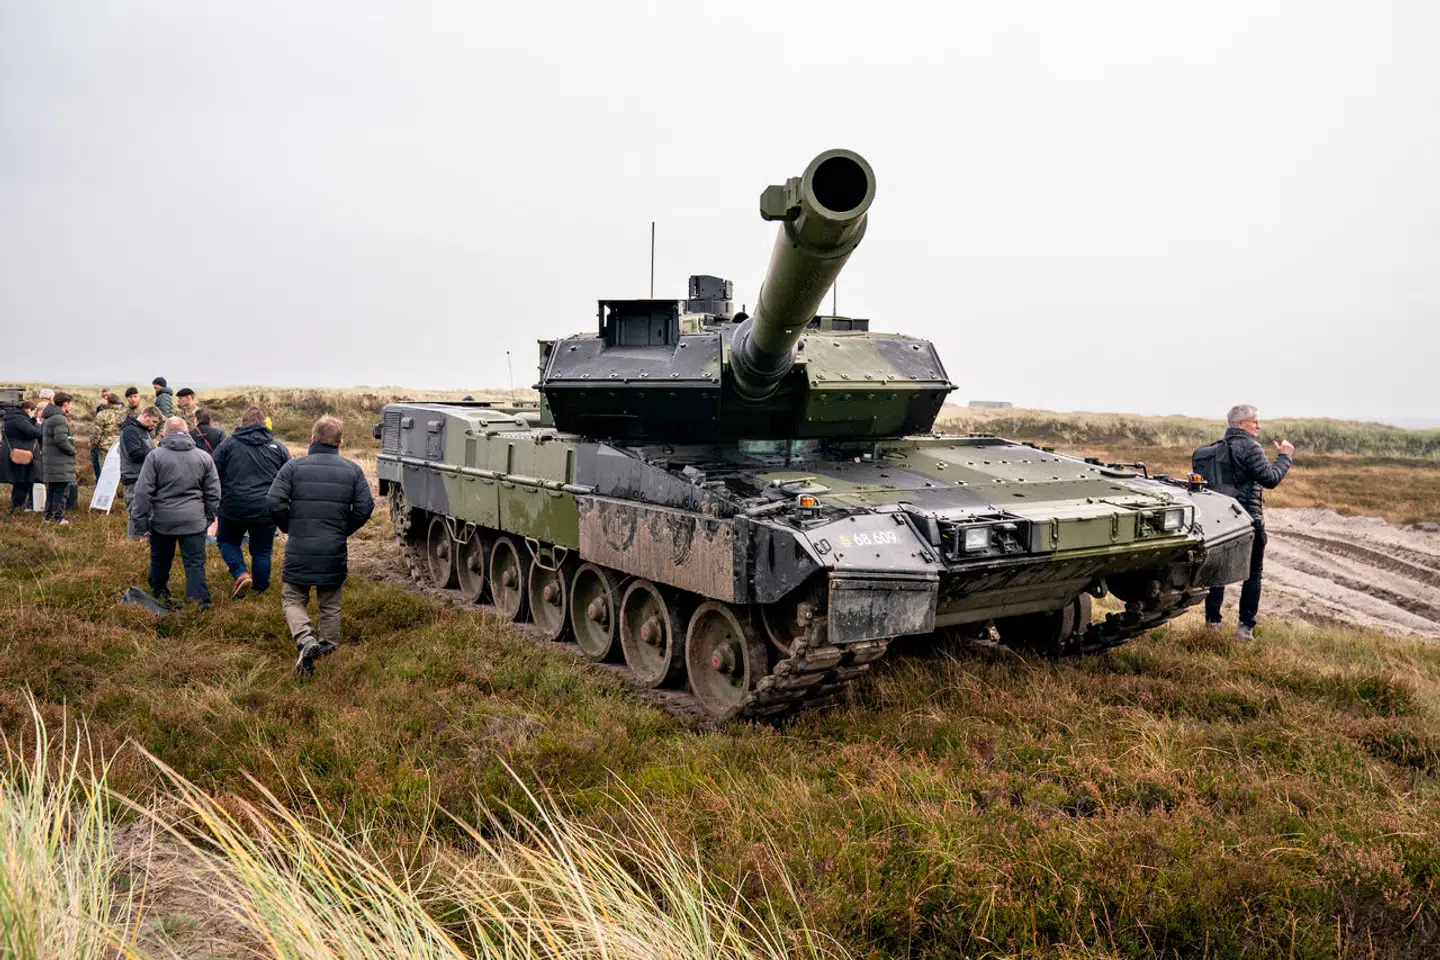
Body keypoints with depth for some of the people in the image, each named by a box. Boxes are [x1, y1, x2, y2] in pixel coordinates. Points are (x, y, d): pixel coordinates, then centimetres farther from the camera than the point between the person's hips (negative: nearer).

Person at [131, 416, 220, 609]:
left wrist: (141, 522, 0)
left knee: (160, 560, 20)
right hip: (194, 520, 0)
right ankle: (200, 604, -7)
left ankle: (159, 594, 39)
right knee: (195, 564, 0)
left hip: (162, 520, 0)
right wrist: (209, 517, 17)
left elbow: (143, 491, -5)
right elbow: (213, 492, 7)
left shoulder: (155, 455, -3)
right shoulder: (204, 457, 3)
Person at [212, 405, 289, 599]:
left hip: (233, 507, -1)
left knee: (227, 541, 21)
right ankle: (259, 590, 22)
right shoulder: (278, 447, 5)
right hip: (266, 510, 1)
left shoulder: (228, 443, 2)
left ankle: (241, 574, 0)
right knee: (262, 551, 14)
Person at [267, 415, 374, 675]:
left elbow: (274, 502, -11)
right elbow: (365, 507, -5)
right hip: (334, 552, 2)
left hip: (299, 551, -2)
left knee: (293, 600, 10)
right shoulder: (352, 470, 2)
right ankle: (329, 647, 21)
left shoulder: (294, 466, -3)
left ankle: (306, 640, -14)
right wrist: (344, 531, 10)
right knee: (330, 605, 17)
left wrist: (290, 527, 7)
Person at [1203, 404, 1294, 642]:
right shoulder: (1249, 447, -14)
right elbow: (1270, 479, -19)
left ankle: (1212, 620, 18)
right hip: (1248, 520, -7)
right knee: (1252, 575, 3)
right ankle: (1245, 626, 0)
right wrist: (1284, 456, -6)